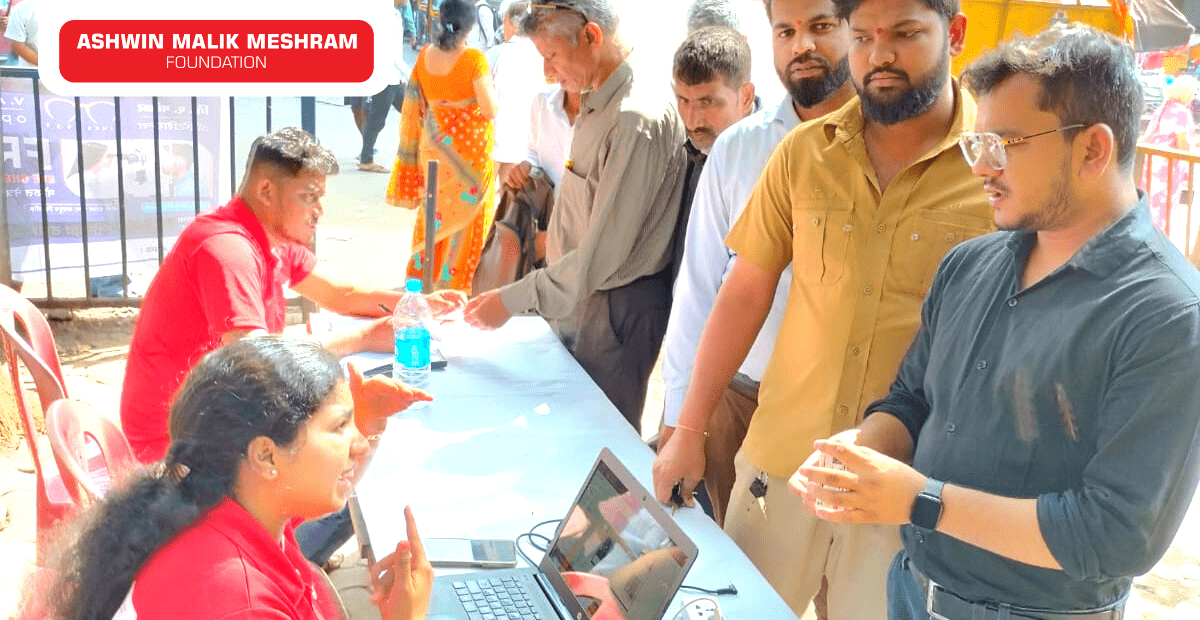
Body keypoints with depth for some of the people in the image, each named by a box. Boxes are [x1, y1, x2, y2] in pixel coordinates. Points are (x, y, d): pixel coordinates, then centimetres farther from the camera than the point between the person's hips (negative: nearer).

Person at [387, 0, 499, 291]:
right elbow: (490, 110, -17)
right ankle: (454, 282, 12)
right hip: (469, 146, -5)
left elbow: (415, 105, 8)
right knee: (465, 216, 7)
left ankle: (422, 275, 27)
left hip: (433, 146, 5)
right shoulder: (473, 58, -16)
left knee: (433, 212, 18)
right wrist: (488, 83, 2)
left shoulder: (425, 56, 0)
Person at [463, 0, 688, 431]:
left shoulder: (637, 120, -25)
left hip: (615, 309, -9)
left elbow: (603, 254, -25)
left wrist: (513, 300, -20)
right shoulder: (598, 107, 6)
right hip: (578, 298, 9)